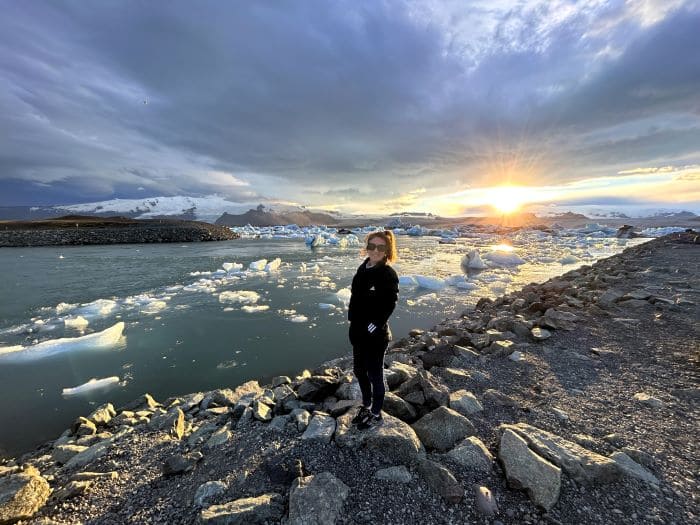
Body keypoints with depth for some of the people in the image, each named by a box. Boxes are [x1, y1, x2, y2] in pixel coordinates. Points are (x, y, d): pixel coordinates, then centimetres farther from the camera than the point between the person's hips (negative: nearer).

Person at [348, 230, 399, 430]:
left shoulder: (388, 274, -17)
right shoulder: (363, 268, 4)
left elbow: (389, 305, -19)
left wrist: (374, 326, -17)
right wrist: (353, 320, 7)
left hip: (375, 334, -7)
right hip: (358, 331, 8)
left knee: (375, 374, 12)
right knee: (359, 370, 22)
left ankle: (376, 414, 36)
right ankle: (366, 406, 46)